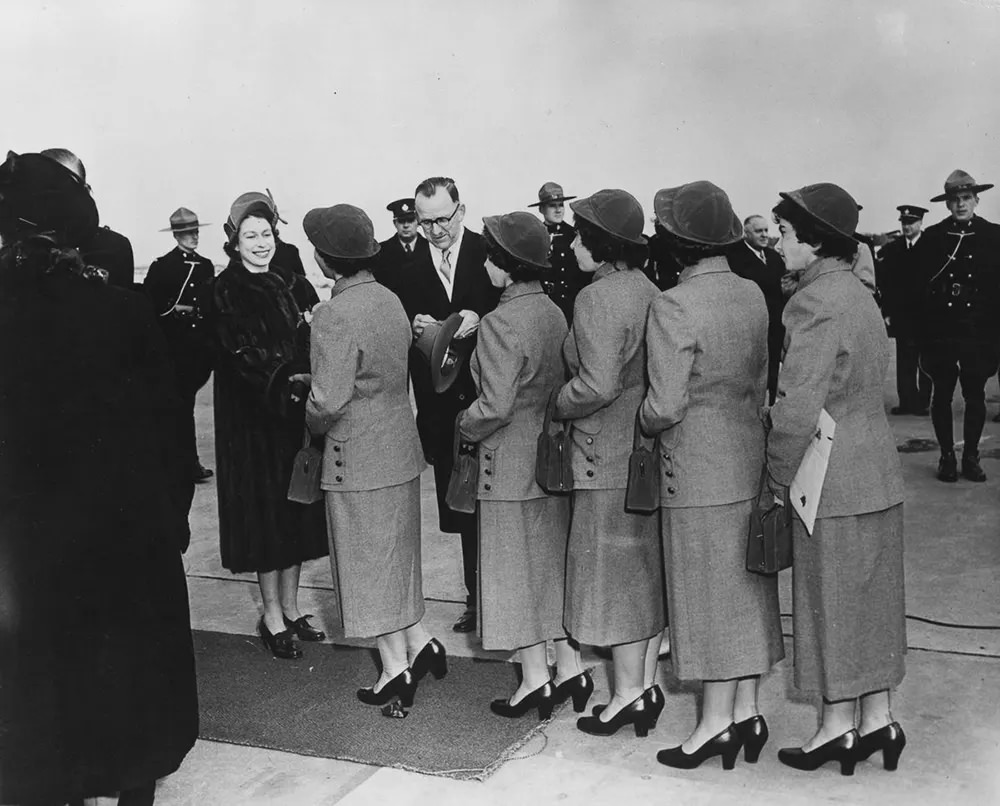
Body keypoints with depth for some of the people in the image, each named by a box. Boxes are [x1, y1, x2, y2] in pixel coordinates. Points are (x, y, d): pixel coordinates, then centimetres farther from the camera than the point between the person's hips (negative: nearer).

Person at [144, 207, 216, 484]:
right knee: (183, 401, -4)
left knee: (186, 396, 15)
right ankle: (189, 462, 0)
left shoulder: (207, 266, 12)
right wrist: (174, 309, -16)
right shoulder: (161, 266, -3)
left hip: (202, 343, 5)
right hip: (175, 344, -5)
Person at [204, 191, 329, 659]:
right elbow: (240, 354, -16)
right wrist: (285, 381, -30)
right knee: (266, 511, 1)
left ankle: (290, 607, 23)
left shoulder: (293, 287, 9)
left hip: (297, 414, 5)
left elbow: (314, 345, 6)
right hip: (253, 418, -5)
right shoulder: (225, 292, -6)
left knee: (298, 509, 10)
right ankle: (273, 616, 12)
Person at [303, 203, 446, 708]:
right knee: (395, 553, 21)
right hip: (400, 444, 8)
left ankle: (397, 668, 16)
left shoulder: (335, 316, -22)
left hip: (358, 457, -8)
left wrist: (313, 421, -2)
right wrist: (314, 379, 14)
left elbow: (328, 401, -24)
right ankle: (419, 643, 26)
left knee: (369, 560, 7)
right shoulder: (390, 300, 4)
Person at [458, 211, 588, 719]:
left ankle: (535, 678, 12)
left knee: (515, 568, 4)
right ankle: (570, 667, 22)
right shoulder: (554, 312, 4)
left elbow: (495, 404, -22)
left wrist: (466, 426, -4)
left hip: (511, 462, -7)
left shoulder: (502, 322, -19)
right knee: (555, 562, 15)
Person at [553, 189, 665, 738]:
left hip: (609, 453, -8)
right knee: (648, 565, 14)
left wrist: (560, 404, -7)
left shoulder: (596, 299, -17)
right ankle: (647, 684, 23)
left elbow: (597, 385, -24)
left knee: (613, 568, 3)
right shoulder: (648, 290, 7)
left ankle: (627, 692, 12)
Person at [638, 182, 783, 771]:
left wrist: (644, 422, 1)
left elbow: (666, 406, -19)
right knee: (746, 587, 14)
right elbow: (762, 381, 10)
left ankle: (717, 722, 14)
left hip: (697, 470, -6)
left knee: (710, 592, 3)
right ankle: (748, 711, 24)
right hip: (750, 458, 7)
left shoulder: (674, 306, -19)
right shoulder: (753, 295, 2)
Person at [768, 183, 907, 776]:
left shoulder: (816, 303, -19)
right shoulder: (860, 295, 10)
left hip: (834, 481, -9)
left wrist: (781, 473, -10)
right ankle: (878, 717, 25)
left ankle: (838, 724, 17)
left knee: (833, 597, 4)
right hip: (878, 471, 9)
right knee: (872, 594, 15)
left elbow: (799, 408, -22)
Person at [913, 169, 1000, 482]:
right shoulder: (932, 237, 2)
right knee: (942, 395, 5)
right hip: (940, 329, 0)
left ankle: (971, 456, 18)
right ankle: (947, 456, 16)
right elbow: (919, 283, 2)